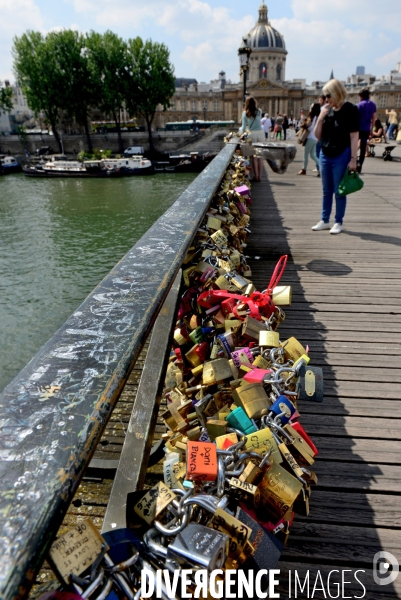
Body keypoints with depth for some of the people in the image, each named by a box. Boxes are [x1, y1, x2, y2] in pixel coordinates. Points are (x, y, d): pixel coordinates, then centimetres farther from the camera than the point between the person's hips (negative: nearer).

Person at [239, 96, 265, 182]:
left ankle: (256, 176, 3)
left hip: (252, 134, -1)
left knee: (254, 155, 3)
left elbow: (244, 126, -2)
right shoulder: (259, 111, 4)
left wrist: (241, 131, 17)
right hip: (260, 133, 2)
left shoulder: (245, 113, -2)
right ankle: (260, 176, 8)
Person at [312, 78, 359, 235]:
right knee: (326, 191, 12)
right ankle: (324, 220, 22)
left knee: (339, 191, 2)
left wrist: (353, 159, -15)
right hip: (325, 155, 5)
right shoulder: (326, 110, 7)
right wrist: (321, 118, -8)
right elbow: (317, 136, 7)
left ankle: (338, 222, 12)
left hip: (342, 156, -5)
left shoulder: (350, 110, -8)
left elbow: (354, 136, -10)